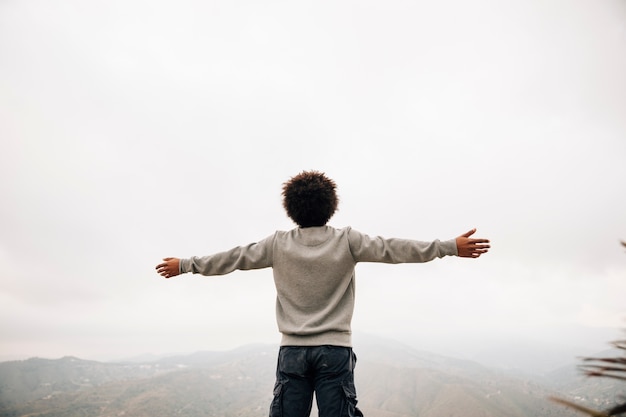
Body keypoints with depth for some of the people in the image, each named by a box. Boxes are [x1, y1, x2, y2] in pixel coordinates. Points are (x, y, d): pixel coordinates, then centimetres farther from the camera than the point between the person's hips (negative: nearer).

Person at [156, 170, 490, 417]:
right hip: (335, 348, -1)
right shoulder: (346, 241, -4)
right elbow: (393, 249, -5)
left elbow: (232, 258, 7)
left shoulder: (278, 244, 0)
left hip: (292, 350, 1)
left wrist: (185, 265, 20)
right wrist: (451, 247, -1)